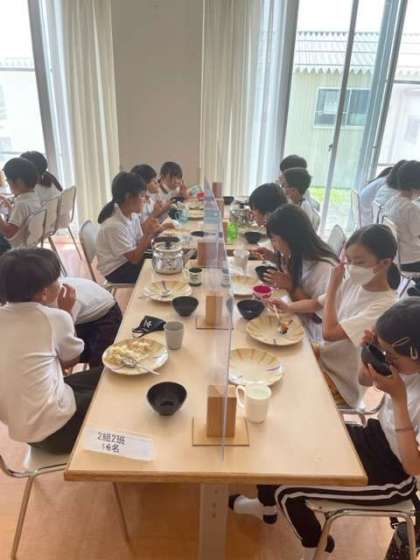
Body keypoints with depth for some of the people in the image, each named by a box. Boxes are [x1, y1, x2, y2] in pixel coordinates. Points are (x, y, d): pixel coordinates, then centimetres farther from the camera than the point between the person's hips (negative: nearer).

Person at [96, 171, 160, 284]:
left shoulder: (133, 215, -4)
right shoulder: (114, 225, -28)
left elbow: (140, 243, 0)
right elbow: (135, 259, -24)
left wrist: (152, 233, -17)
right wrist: (147, 233, -31)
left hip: (129, 260, 7)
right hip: (116, 271, -7)